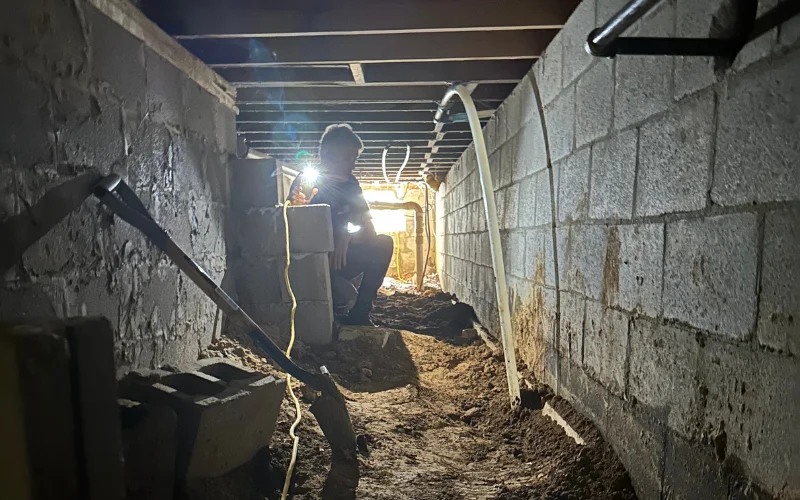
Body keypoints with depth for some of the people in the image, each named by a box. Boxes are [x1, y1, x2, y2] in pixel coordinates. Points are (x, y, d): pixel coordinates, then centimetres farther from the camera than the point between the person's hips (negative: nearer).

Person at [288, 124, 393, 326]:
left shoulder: (349, 184, 7)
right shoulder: (306, 182, -10)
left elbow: (369, 229, -2)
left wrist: (347, 236, -22)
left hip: (338, 256, 7)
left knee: (383, 243, -14)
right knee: (345, 295, -33)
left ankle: (359, 314, -10)